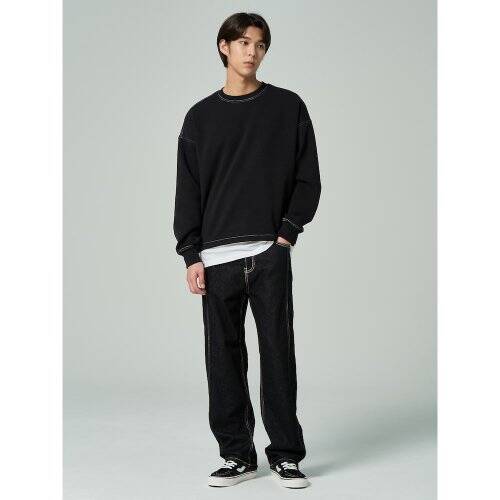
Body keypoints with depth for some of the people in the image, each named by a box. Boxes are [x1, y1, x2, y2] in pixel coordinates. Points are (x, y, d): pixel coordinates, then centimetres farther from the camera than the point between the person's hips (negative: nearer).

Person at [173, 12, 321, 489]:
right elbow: (188, 191, 8)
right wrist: (191, 256, 0)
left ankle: (286, 454, 11)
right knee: (224, 359, 5)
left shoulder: (288, 107, 6)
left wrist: (288, 232, -6)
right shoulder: (200, 116, 10)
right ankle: (237, 454, 16)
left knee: (277, 353, 0)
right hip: (217, 258, 2)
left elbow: (308, 178, 5)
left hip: (270, 254, -2)